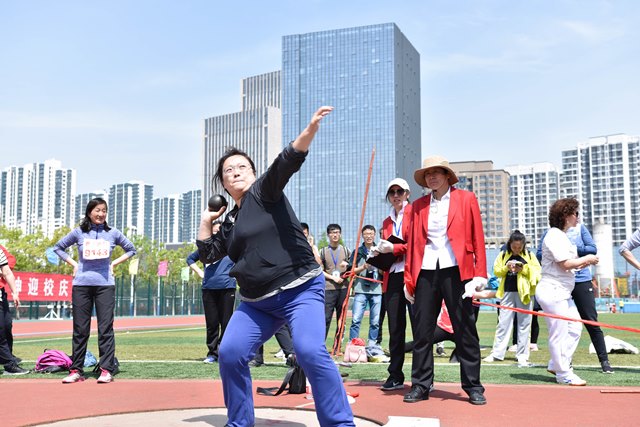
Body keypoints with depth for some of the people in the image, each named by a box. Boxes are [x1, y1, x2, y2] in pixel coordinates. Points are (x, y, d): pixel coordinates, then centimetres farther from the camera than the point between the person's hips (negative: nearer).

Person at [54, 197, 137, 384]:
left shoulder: (113, 233, 7)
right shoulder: (79, 232, 6)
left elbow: (131, 249, 18)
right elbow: (58, 247, 17)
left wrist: (114, 263, 7)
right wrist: (73, 264, 6)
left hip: (105, 285, 0)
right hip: (81, 284, 0)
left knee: (106, 328, -3)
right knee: (80, 329, 4)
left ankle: (106, 370, 0)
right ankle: (76, 370, 10)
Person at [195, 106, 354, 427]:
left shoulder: (265, 190, -2)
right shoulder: (230, 222, 17)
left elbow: (287, 162, -21)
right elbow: (207, 253, 25)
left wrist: (310, 130, -37)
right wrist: (206, 221, 16)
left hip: (300, 290, -7)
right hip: (256, 302, 7)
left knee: (311, 352, -25)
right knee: (229, 354, -5)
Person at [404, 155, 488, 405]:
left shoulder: (466, 199, 6)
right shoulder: (418, 205, 12)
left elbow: (478, 238, 2)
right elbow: (413, 243, 10)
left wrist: (480, 273, -6)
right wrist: (409, 277, 4)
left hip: (456, 271, -2)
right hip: (426, 272, 3)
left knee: (465, 330, 2)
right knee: (422, 331, 4)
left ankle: (473, 387, 12)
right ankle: (420, 385, 13)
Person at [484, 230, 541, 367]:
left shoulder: (529, 255, 5)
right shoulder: (503, 255, 8)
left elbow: (537, 271, -2)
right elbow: (496, 271, 5)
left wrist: (523, 269, -15)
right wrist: (507, 268, -13)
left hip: (523, 293, -1)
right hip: (507, 292, 1)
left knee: (524, 324, 3)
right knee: (503, 322, 4)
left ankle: (522, 355, 9)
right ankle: (497, 353, 9)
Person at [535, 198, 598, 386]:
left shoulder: (562, 236, 18)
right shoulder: (554, 236, -14)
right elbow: (566, 264, -20)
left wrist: (584, 263, 4)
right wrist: (586, 259, -6)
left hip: (562, 292, 11)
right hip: (552, 291, -11)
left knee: (575, 327, 13)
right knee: (559, 334, -4)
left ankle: (556, 365, 21)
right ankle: (564, 374, 4)